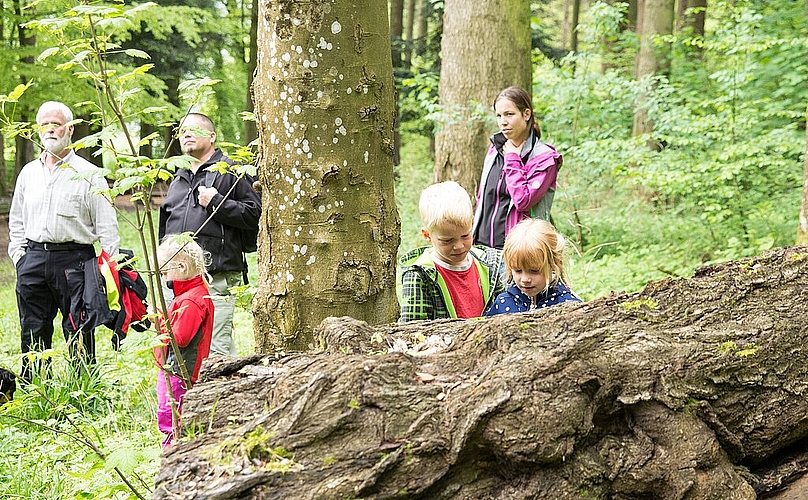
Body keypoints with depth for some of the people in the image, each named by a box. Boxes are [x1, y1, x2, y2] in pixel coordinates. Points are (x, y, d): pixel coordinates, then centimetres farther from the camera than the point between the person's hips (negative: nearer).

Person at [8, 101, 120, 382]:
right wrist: (18, 253, 9)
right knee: (33, 336, 7)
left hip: (74, 261, -4)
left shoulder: (88, 174, 0)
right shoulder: (28, 173, 15)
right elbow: (16, 220, 23)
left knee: (79, 336, -3)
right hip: (33, 261, 5)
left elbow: (107, 227, -1)